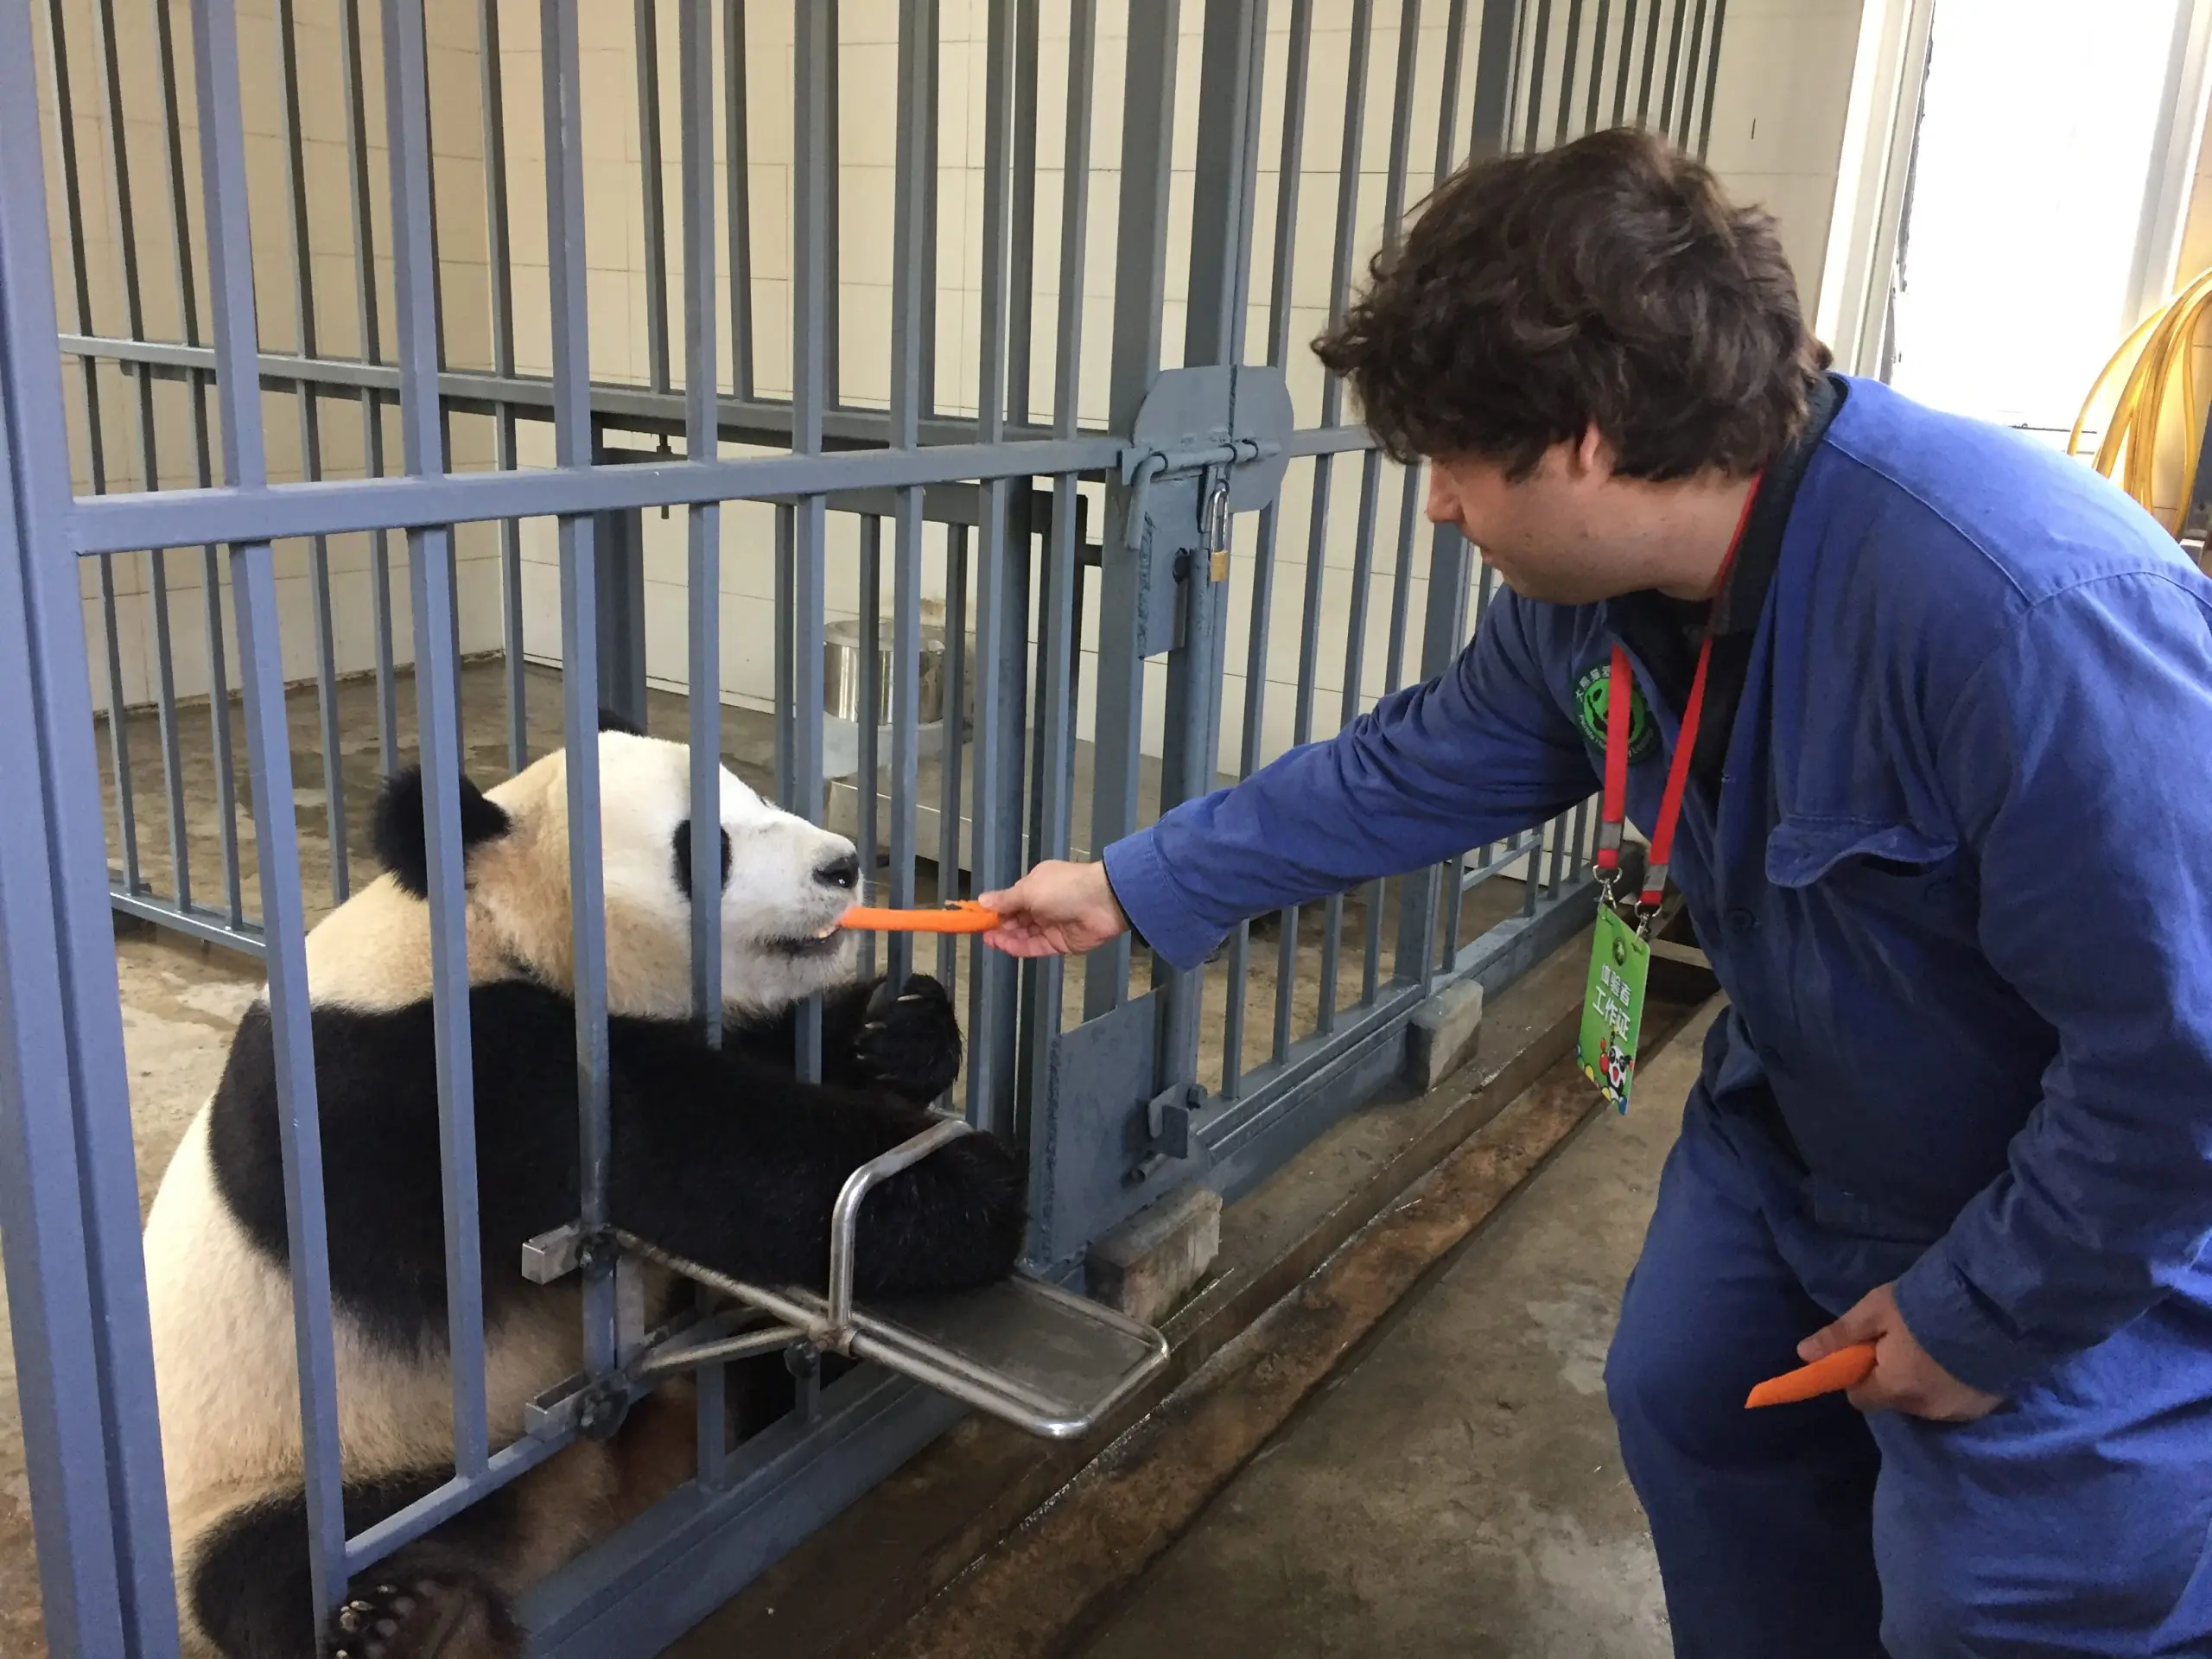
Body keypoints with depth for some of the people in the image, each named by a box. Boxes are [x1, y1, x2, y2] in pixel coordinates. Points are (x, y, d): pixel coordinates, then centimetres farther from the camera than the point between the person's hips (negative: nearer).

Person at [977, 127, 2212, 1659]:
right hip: (1802, 1133, 7)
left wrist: (1984, 1314, -19)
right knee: (1689, 1401, 19)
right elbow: (1414, 771, 3)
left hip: (2085, 1224, -7)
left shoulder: (2029, 611, -38)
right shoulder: (1590, 591, -12)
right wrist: (1135, 886, 8)